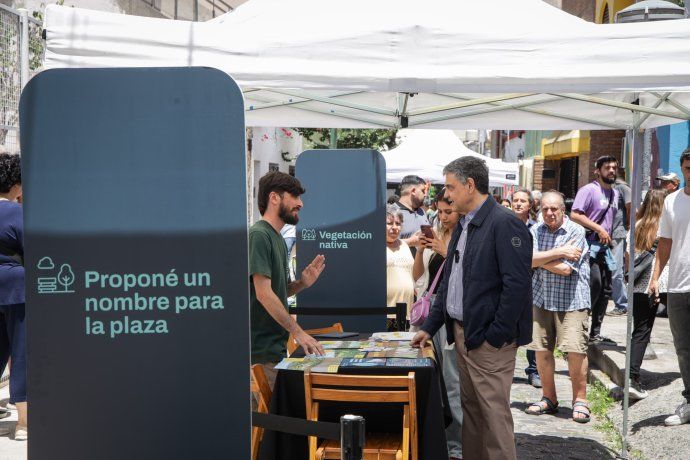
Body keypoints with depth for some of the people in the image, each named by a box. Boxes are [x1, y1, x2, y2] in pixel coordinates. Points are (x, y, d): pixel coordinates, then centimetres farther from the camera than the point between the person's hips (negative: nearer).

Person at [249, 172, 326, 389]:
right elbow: (263, 293, -20)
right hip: (262, 350, -9)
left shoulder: (278, 239, 16)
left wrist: (302, 283, 1)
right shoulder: (258, 235, -14)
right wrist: (298, 332, -21)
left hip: (277, 346, 9)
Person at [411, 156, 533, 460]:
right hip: (462, 333, 9)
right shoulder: (462, 227, 14)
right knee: (470, 409, 14)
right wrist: (430, 327, 16)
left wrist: (494, 337, -17)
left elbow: (517, 285, -18)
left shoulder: (504, 224, -14)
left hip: (489, 339, -8)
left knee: (494, 413, -3)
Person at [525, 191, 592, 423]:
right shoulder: (536, 231, 7)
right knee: (542, 350, 5)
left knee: (576, 350, -8)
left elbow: (566, 269, -14)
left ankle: (580, 400, 8)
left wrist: (540, 259, -3)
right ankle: (549, 399, 21)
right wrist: (558, 252, -14)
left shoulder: (576, 231, -7)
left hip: (572, 301, -4)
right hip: (541, 299, 4)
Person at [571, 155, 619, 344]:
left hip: (604, 246, 9)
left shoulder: (614, 193, 17)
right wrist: (598, 229, -19)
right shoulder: (589, 190, -9)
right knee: (594, 286, -16)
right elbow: (575, 215, -19)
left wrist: (608, 238, 15)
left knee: (605, 290, 10)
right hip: (589, 244, -9)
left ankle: (595, 332, 19)